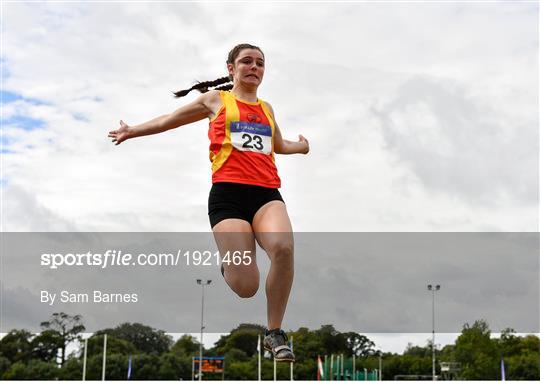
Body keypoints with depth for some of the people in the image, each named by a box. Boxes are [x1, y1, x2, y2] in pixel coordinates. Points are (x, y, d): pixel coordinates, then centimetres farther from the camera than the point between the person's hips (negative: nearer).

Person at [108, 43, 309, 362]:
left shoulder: (267, 108, 24)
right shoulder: (216, 99, 16)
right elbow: (172, 119, 28)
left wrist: (300, 147, 38)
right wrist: (133, 131, 31)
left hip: (267, 194, 3)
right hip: (228, 193, -3)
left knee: (283, 247, -33)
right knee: (246, 287, -16)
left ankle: (275, 333, -15)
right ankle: (228, 263, 25)